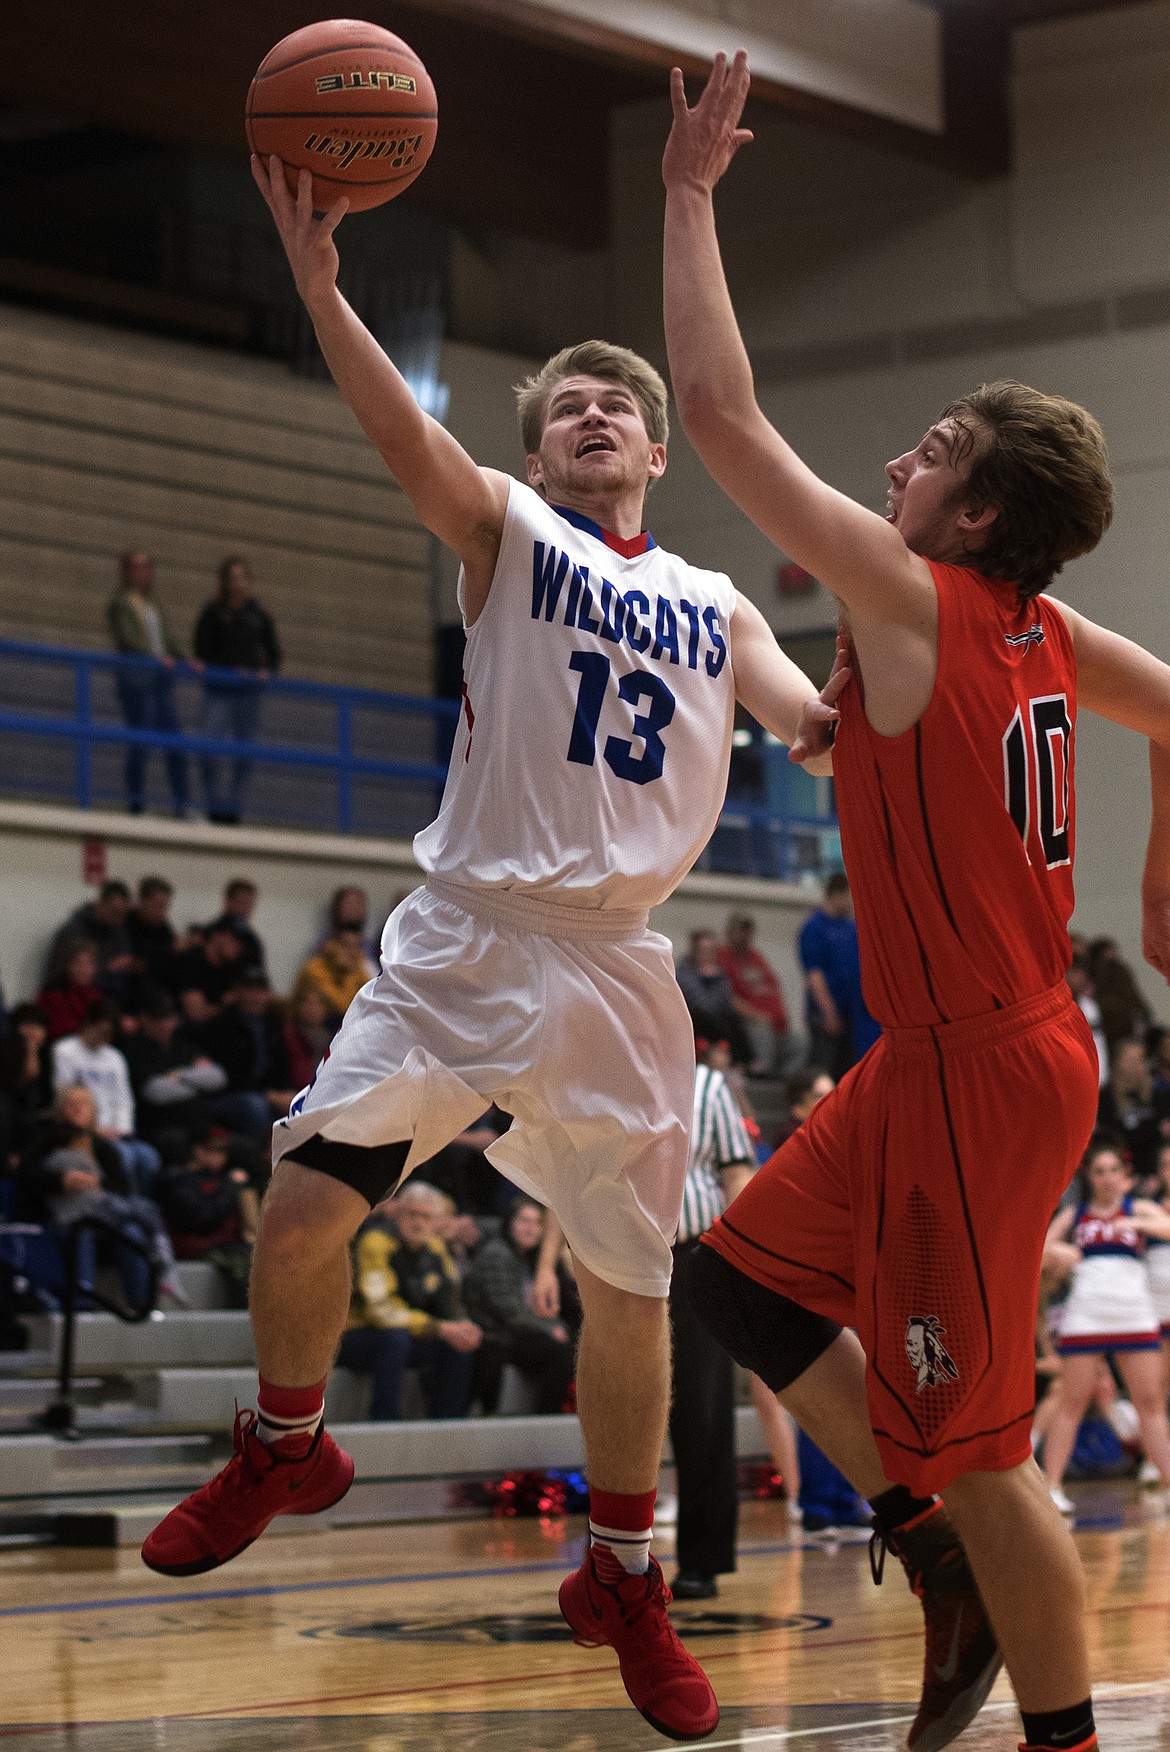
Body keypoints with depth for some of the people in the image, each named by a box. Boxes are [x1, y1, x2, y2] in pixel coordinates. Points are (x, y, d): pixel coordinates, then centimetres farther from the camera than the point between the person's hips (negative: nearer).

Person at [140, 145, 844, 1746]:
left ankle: (624, 1581, 24)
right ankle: (285, 1449, 15)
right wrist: (318, 279, -30)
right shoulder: (508, 531, 4)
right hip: (464, 940, -3)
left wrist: (850, 703, -19)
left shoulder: (717, 610, 16)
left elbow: (818, 727, 5)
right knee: (304, 1207, -14)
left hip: (617, 969, 3)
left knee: (630, 1281, 5)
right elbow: (403, 434, -14)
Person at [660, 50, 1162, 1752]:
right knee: (752, 1277, 18)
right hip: (951, 1049, 9)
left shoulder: (915, 599, -17)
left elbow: (724, 415, -18)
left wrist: (691, 194, -10)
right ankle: (949, 1567, 21)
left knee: (972, 1445, -2)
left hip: (981, 1066, -9)